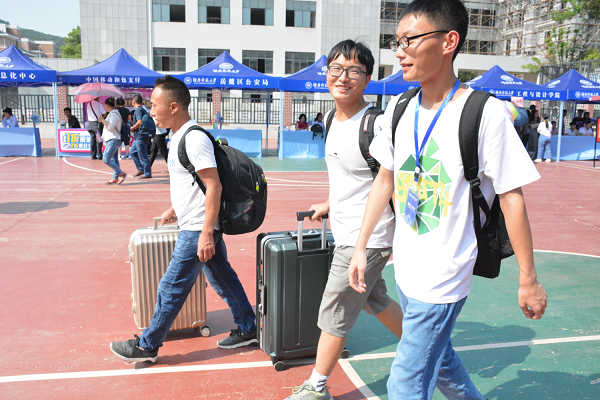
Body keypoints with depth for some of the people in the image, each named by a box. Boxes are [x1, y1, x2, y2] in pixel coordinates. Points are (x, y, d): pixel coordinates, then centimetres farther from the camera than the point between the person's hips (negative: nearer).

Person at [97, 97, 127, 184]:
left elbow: (110, 127, -22)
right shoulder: (112, 113, 19)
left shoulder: (114, 114, -13)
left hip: (113, 140, -11)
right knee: (114, 160, 9)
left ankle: (122, 174, -11)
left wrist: (102, 120, -13)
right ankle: (115, 178, 9)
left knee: (106, 159, -14)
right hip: (112, 140, 11)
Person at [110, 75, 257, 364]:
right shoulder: (180, 136, 11)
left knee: (171, 289, 3)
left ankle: (146, 346, 19)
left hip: (197, 229, -10)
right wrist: (174, 209, 24)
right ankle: (247, 330, 30)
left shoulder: (194, 139, -20)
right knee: (223, 279, 17)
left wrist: (206, 234, -24)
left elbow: (214, 186, -24)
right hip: (197, 226, 10)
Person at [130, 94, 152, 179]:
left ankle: (147, 173, -1)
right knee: (132, 151, 17)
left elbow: (139, 122, -24)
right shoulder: (143, 109, 16)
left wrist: (132, 128, -10)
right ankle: (141, 169, 20)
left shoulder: (138, 110, -12)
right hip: (138, 136, 10)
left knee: (142, 154, -6)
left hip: (141, 135, -10)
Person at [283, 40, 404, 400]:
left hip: (366, 240, -9)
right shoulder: (334, 121, 6)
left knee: (335, 313, 5)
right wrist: (330, 204, 25)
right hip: (347, 233, 9)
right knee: (375, 300, 25)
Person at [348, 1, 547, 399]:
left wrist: (529, 280, -7)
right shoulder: (399, 109, 0)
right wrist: (361, 246, 9)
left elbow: (511, 199, -12)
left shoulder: (486, 113, -17)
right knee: (439, 358, 25)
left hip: (443, 277, -6)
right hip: (405, 269, 6)